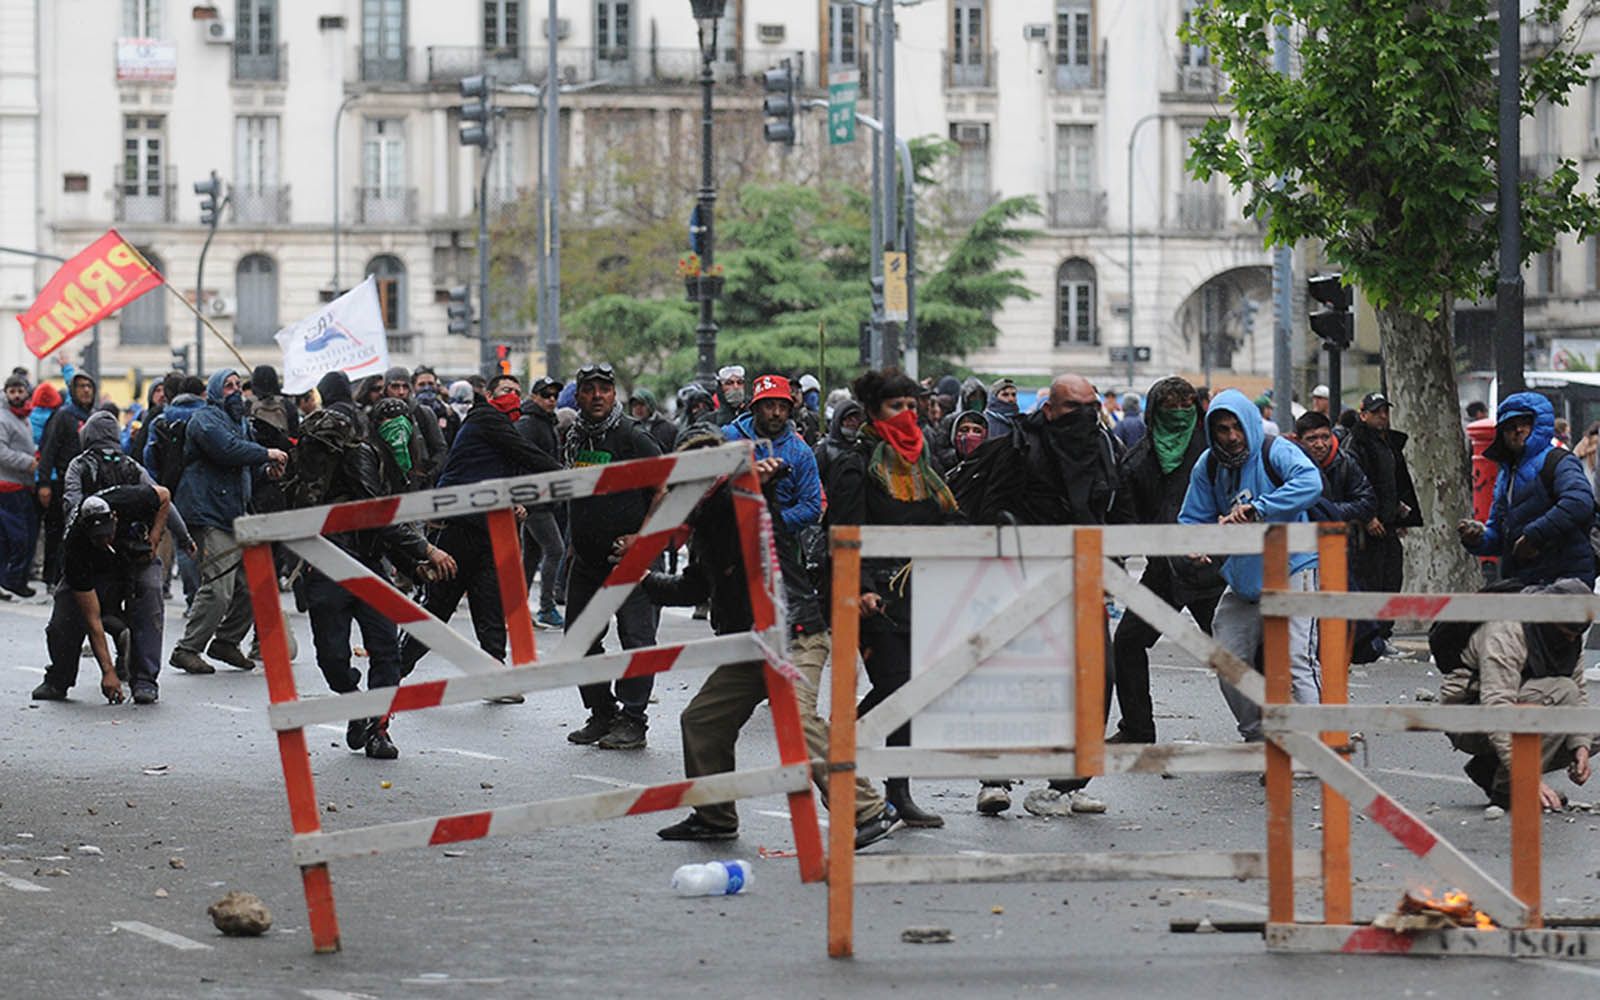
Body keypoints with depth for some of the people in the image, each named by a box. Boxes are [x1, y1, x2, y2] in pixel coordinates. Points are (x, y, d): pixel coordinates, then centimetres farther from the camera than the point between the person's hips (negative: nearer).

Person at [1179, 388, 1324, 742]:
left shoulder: (1274, 452, -13)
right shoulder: (1208, 467, 5)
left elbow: (1310, 482, -32)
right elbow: (1192, 519, 13)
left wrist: (1257, 508, -37)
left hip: (1290, 569, -7)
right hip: (1242, 577, 7)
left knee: (1297, 661, -17)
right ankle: (1256, 736, 26)